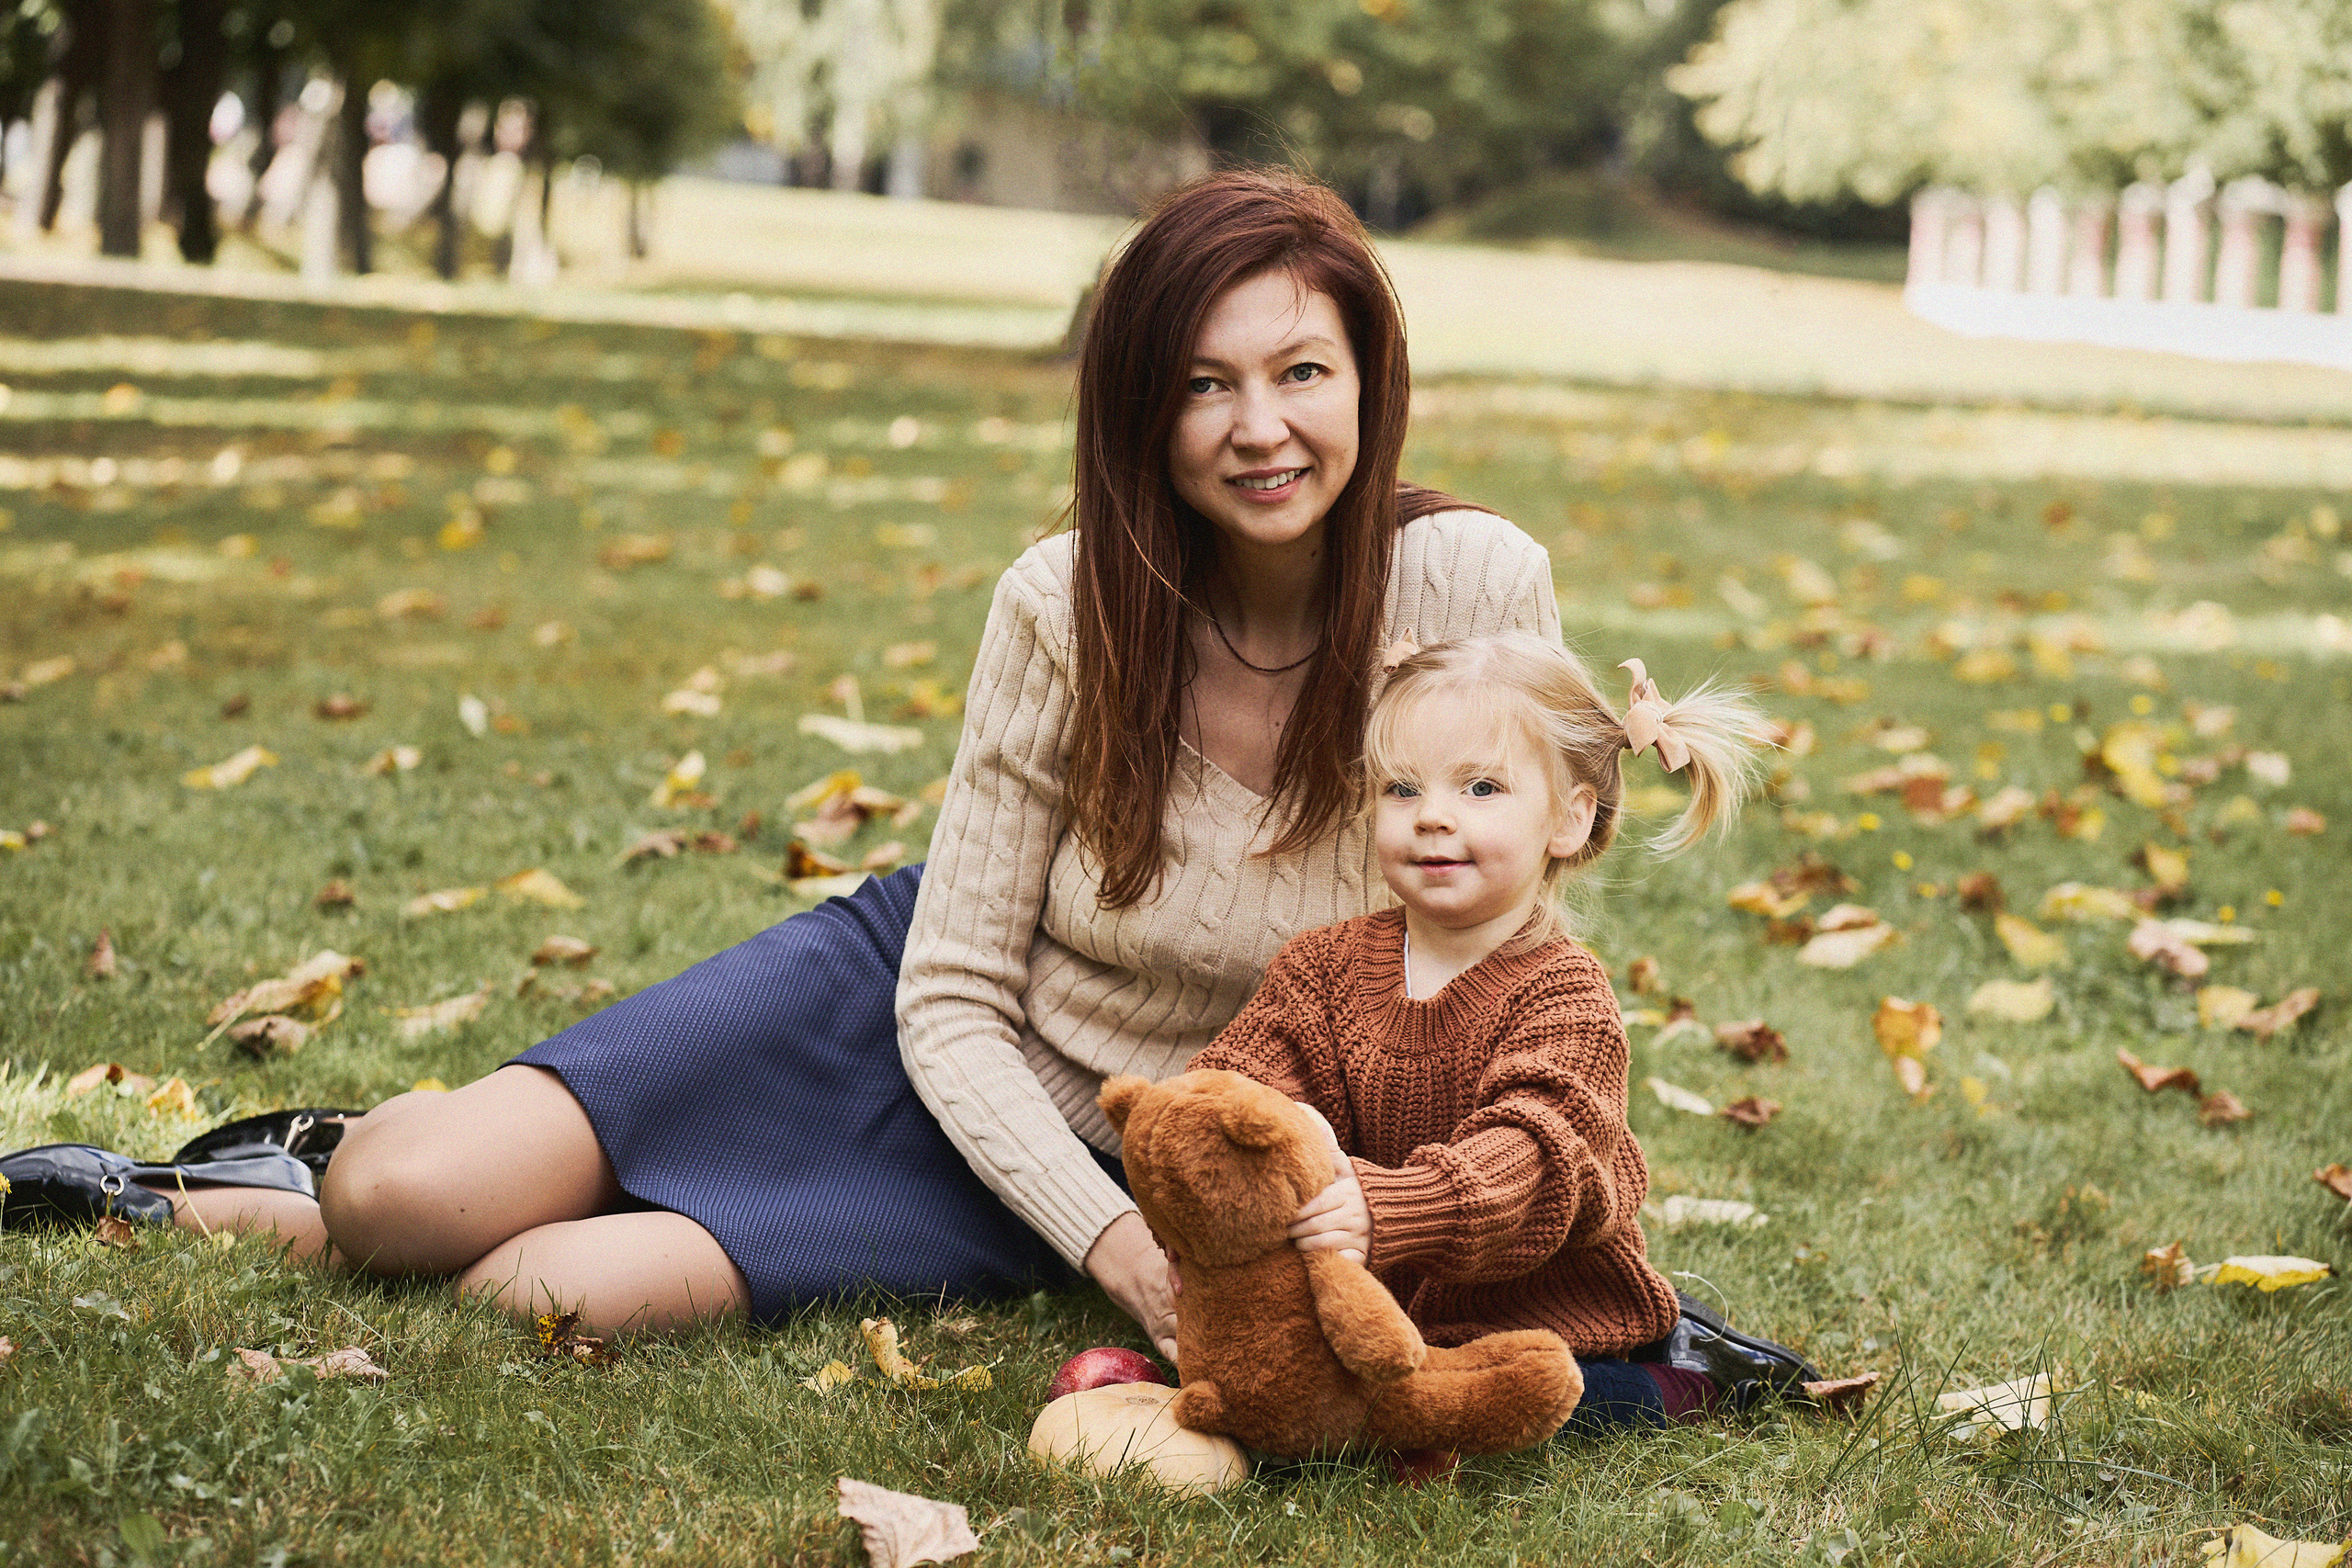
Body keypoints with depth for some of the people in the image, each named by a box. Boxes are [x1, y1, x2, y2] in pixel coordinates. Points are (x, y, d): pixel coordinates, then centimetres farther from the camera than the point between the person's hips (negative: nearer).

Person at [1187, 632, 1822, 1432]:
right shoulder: (1323, 965, 0)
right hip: (1382, 1306, 7)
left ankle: (1680, 1381, -1)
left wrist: (1383, 1213, -51)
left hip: (1552, 1318, -7)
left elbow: (1528, 1158, -33)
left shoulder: (1565, 995, -18)